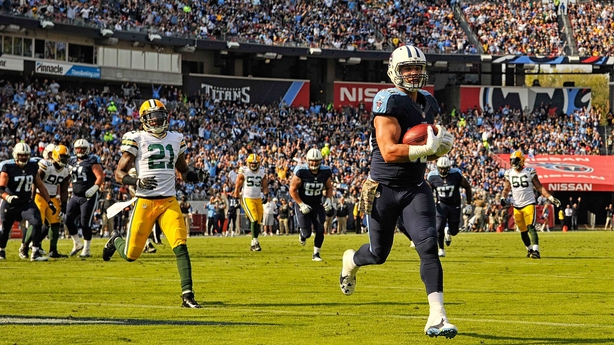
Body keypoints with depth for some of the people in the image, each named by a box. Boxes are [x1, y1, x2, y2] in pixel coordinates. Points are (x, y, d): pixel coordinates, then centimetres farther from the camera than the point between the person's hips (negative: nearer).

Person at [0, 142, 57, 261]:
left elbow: (40, 186, 8)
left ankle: (36, 253, -13)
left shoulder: (33, 167, -2)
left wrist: (49, 202, 6)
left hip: (27, 203, 3)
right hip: (10, 205, -3)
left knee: (37, 222, -20)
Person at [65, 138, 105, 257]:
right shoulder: (72, 161, 12)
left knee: (85, 223, -6)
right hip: (76, 196, 7)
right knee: (69, 220, 0)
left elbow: (100, 177, -15)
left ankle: (86, 250, 3)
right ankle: (77, 244, 17)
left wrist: (93, 189, -24)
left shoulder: (92, 161, -8)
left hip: (89, 197, -7)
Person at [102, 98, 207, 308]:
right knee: (131, 255, 2)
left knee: (180, 247, -15)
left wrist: (197, 176, 1)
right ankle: (116, 241, 37)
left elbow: (183, 171, 24)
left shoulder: (175, 140, 11)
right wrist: (138, 182, -23)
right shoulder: (137, 140, -3)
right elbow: (119, 174, -3)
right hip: (145, 202, -3)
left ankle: (187, 295, -15)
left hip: (169, 202, 3)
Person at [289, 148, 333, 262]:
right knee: (307, 233, -7)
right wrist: (301, 205, -17)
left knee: (320, 230, -7)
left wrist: (328, 199, -9)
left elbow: (329, 188, 10)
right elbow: (293, 190, -11)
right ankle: (302, 232, 31)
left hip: (317, 205, 3)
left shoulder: (325, 172, -7)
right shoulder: (301, 171, -19)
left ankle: (316, 254, 9)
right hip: (303, 205, -3)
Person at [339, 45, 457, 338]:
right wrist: (427, 148, -32)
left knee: (428, 245, -15)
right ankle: (352, 261, 49)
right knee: (378, 254, 10)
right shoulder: (389, 102, -16)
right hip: (383, 190, -5)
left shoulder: (428, 104, 9)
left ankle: (437, 316, -19)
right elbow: (389, 151, -24)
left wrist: (440, 145, -4)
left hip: (415, 189, 5)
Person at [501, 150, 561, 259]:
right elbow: (506, 189, 11)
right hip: (517, 206, 4)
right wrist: (503, 198, -9)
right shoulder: (509, 173, 6)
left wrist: (550, 198, -9)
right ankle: (530, 249, 28)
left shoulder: (529, 172, -4)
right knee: (523, 231, 10)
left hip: (529, 204, -4)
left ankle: (535, 251, -26)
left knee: (531, 227, -19)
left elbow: (539, 187, -1)